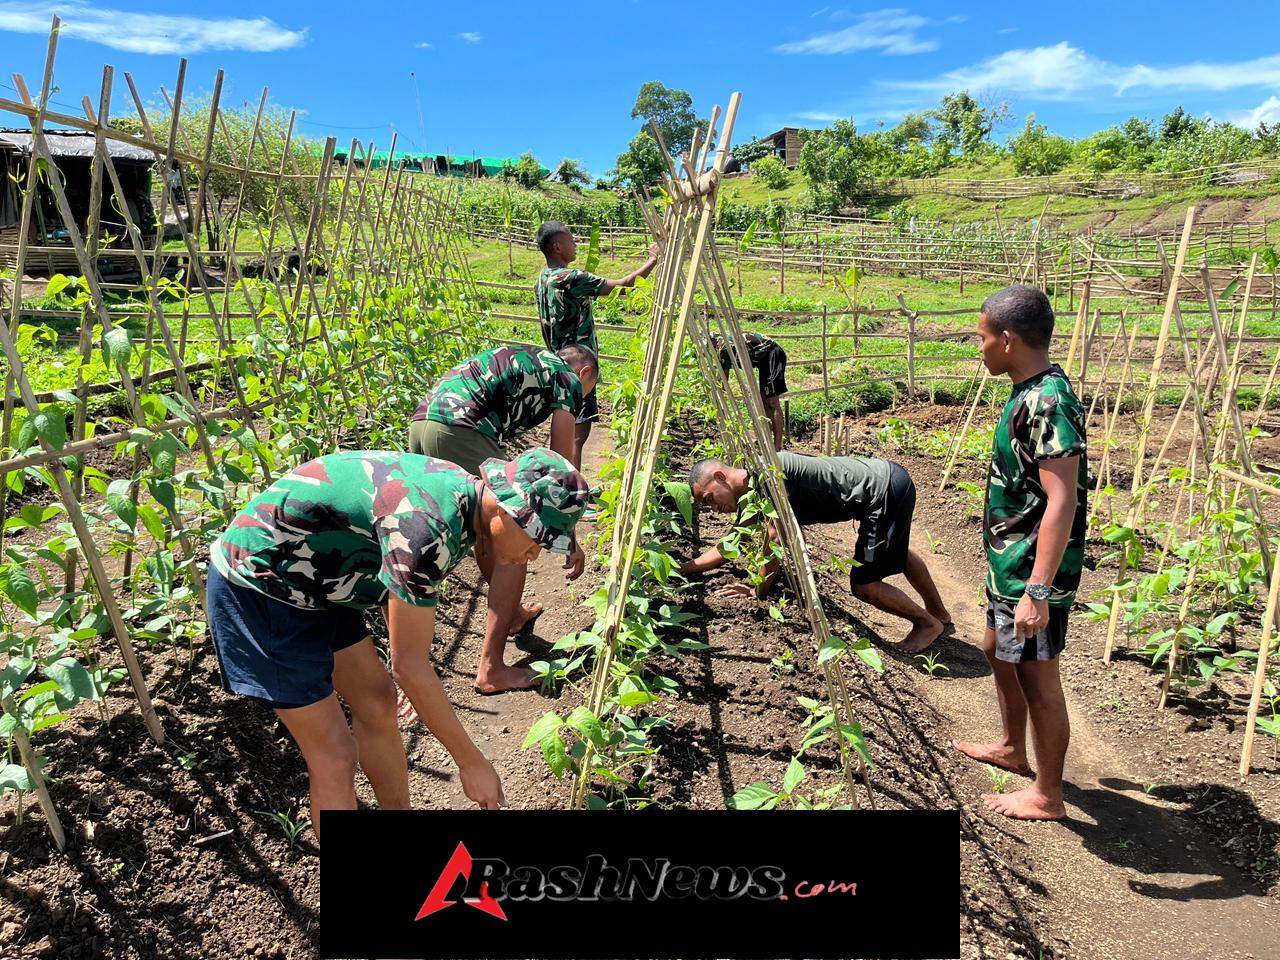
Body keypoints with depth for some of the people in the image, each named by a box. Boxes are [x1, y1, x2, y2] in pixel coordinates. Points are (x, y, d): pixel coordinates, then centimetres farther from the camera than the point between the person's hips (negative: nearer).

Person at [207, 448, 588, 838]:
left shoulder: (463, 489, -5)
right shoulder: (428, 528, -33)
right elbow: (409, 666, -24)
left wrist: (419, 687, 20)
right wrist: (472, 762, -14)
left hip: (311, 581, 9)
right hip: (255, 584, -9)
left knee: (378, 702, 14)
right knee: (334, 753, -5)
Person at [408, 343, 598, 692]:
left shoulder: (525, 361, 33)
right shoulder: (569, 379, 12)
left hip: (420, 422, 9)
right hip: (459, 431, -9)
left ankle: (511, 613, 43)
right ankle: (491, 669, 1)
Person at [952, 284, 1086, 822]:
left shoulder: (1047, 403, -24)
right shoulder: (1030, 392, 6)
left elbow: (1063, 503, -29)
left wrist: (1037, 591, -30)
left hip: (1033, 569, -10)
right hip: (1009, 561, 10)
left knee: (1037, 676, 4)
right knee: (998, 648, 25)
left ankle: (1047, 796, 22)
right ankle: (1012, 748, 46)